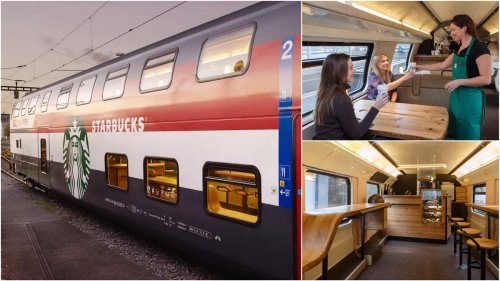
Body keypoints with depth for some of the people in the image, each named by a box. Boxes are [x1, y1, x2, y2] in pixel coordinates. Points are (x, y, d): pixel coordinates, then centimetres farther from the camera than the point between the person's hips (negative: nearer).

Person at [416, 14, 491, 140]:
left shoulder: (479, 47, -16)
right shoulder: (459, 49, 10)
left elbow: (486, 79, -19)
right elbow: (443, 65, 22)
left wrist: (459, 81, -22)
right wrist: (422, 67, 19)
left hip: (470, 99, -8)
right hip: (456, 97, 8)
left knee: (467, 134, 2)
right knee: (455, 133, 16)